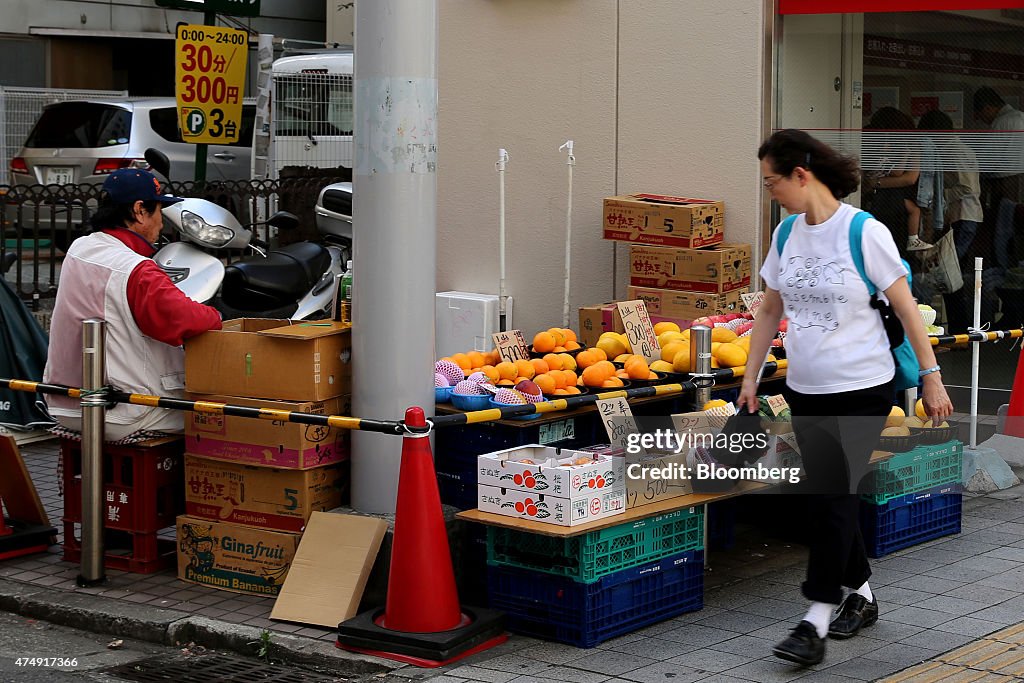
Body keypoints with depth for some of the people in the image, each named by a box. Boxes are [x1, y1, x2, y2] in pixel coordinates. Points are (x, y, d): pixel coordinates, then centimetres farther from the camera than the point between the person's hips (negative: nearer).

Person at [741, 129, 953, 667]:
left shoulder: (865, 233, -13)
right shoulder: (787, 235, 5)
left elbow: (906, 308, -8)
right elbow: (770, 310, 14)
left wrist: (931, 377, -7)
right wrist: (750, 378, 12)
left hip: (861, 389, -6)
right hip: (805, 389, 6)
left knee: (833, 499, -9)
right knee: (827, 497, 11)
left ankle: (816, 621, -6)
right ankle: (861, 596, 29)